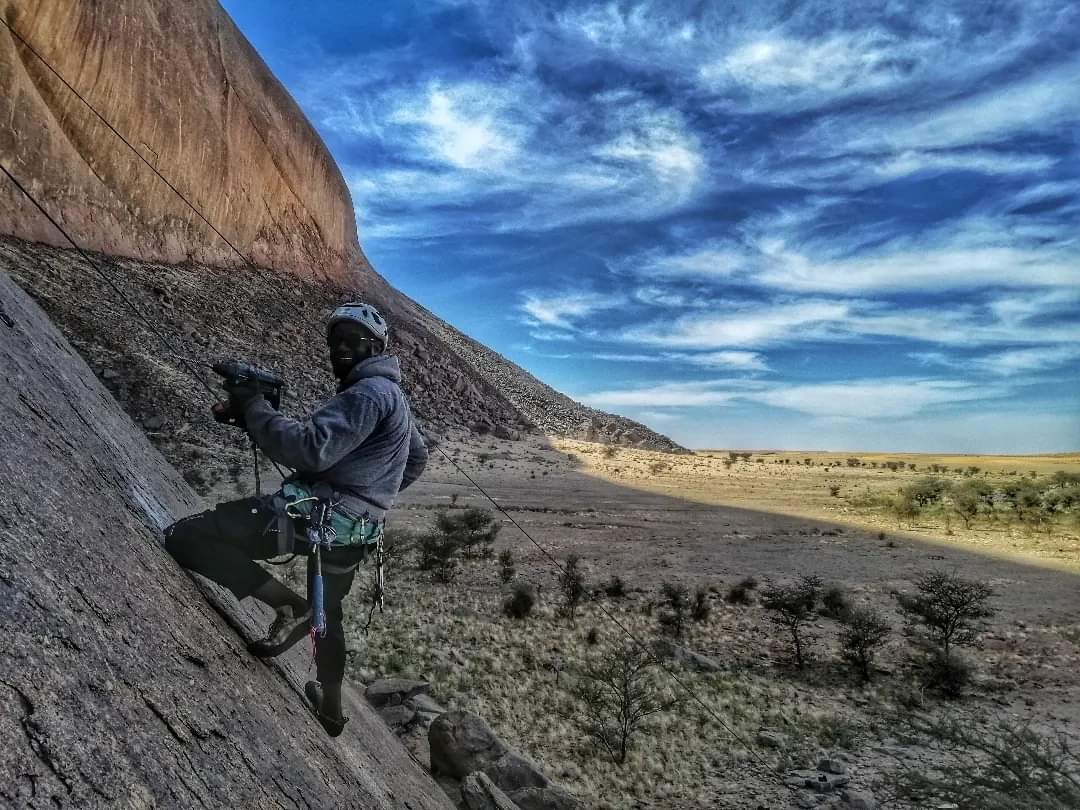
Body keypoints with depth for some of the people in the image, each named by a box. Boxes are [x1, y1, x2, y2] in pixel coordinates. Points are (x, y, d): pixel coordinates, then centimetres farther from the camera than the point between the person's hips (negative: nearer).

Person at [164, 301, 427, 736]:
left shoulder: (368, 392, -15)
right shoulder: (391, 393, 18)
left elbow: (311, 450, -28)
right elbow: (417, 456, 32)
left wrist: (254, 409, -17)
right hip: (356, 527, 10)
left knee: (182, 537, -11)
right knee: (327, 611, 31)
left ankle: (289, 606, -9)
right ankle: (331, 709, 48)